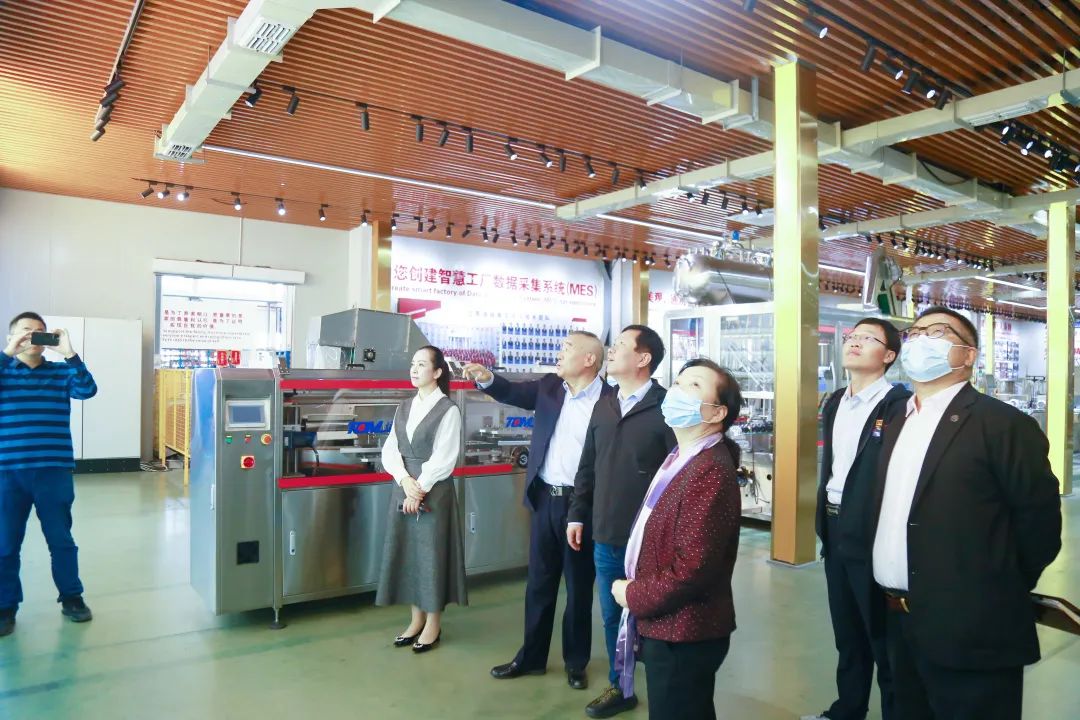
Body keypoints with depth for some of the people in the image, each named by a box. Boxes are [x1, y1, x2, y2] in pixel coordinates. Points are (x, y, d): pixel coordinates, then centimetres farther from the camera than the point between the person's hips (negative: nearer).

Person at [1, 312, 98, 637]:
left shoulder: (62, 372, 5)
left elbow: (88, 390, -12)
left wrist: (70, 354, -22)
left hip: (54, 471, 0)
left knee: (61, 539, 10)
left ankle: (71, 597, 24)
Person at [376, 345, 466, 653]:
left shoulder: (448, 410, -8)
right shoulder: (404, 408, 10)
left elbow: (443, 459, -13)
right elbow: (389, 451, 4)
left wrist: (420, 488, -15)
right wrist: (405, 481, -12)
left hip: (434, 493, -6)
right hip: (402, 490, 6)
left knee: (431, 553, 3)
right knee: (407, 552, 11)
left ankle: (433, 624, 19)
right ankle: (417, 619, 27)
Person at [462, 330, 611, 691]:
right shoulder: (549, 387, 4)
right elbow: (511, 392, 4)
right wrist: (486, 377, -17)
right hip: (544, 499, 5)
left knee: (579, 586, 12)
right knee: (539, 581, 16)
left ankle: (576, 662, 30)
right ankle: (532, 656, 32)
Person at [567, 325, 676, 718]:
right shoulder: (603, 405, 9)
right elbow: (587, 466, 14)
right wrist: (577, 514, 13)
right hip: (605, 537, 6)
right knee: (612, 617, 17)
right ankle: (620, 688, 37)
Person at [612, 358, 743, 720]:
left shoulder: (710, 473, -25)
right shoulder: (680, 459, 9)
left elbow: (691, 570, -28)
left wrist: (633, 596, -14)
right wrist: (633, 588, 3)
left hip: (685, 634, -9)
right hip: (667, 626, 9)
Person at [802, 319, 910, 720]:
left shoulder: (900, 405, -14)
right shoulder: (835, 402, 11)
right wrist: (825, 521, 15)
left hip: (875, 537, -8)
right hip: (836, 532, 8)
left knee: (884, 638, 8)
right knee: (847, 633, 21)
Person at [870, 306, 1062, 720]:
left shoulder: (1003, 424, -11)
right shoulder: (896, 423, 12)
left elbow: (1040, 518, -11)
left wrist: (999, 595, -4)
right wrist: (892, 601, 10)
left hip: (968, 629, -7)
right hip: (898, 621, 7)